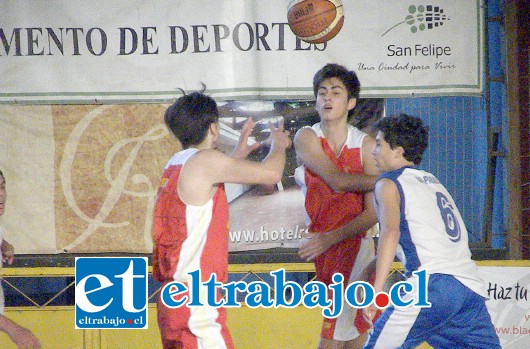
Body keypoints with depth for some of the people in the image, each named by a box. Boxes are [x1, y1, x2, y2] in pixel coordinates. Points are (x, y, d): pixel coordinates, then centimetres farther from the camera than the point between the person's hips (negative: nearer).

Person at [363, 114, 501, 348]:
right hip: (472, 287, 7)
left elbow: (391, 232, -12)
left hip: (433, 283, -7)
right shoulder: (433, 182, 29)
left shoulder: (389, 183, 7)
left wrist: (376, 289, -20)